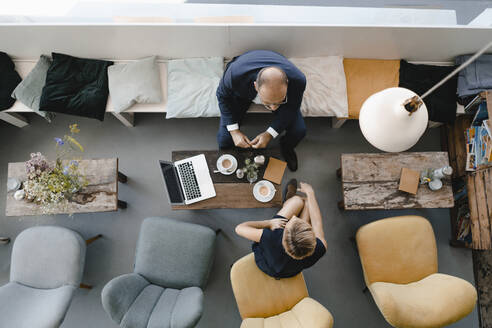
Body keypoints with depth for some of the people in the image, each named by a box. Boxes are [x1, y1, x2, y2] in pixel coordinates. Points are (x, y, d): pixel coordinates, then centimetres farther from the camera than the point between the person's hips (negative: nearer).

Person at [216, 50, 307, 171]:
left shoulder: (298, 80, -39)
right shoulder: (234, 75, -44)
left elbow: (292, 107, -17)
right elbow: (223, 96, -20)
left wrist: (270, 133, -28)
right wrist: (234, 131, -25)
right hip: (241, 93, -1)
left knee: (299, 130, -14)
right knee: (224, 139, -14)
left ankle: (286, 147, 22)